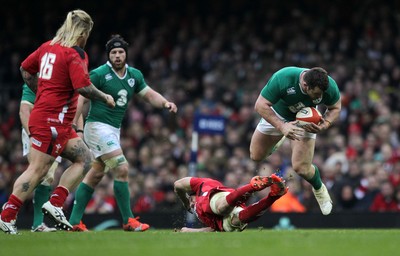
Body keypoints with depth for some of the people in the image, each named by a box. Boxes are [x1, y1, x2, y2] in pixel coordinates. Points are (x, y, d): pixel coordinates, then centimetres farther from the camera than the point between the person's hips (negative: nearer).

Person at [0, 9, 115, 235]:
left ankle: (55, 203, 2)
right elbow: (83, 87, -22)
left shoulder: (48, 47, 12)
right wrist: (105, 97, -5)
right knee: (38, 170, -8)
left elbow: (25, 69, 21)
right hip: (52, 121, -10)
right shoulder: (74, 55, -13)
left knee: (84, 159, 10)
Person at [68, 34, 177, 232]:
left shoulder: (134, 75, 8)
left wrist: (165, 103, -7)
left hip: (114, 130, 8)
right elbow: (81, 99, -13)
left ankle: (74, 221, 14)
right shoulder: (99, 74, -12)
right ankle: (128, 221, -9)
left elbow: (150, 95, 14)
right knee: (122, 169, -15)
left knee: (96, 175, 9)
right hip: (98, 126, -8)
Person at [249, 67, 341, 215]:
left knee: (301, 168, -14)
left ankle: (319, 189, 21)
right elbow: (260, 105, -33)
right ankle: (278, 140, 47)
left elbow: (335, 108, -11)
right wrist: (282, 126, -44)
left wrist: (325, 125, -30)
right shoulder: (282, 79, -42)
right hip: (277, 115, 0)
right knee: (256, 157, 13)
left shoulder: (329, 86, -33)